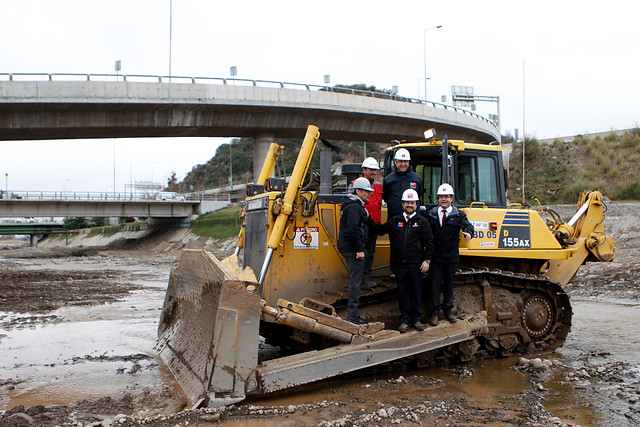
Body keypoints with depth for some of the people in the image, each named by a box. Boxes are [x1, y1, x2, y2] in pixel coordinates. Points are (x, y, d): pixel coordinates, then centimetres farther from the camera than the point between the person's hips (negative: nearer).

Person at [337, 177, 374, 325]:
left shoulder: (356, 205, 19)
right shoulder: (354, 207, -16)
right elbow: (353, 230, -24)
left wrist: (365, 216, 11)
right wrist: (359, 250, -22)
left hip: (350, 248, 11)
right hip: (353, 249, -11)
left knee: (355, 280, 17)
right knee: (356, 281, -8)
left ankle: (352, 314, 24)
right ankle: (353, 316, -5)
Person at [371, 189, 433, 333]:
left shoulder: (422, 222, 4)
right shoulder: (395, 221, 12)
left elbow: (429, 243, 2)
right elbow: (380, 230, 15)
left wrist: (427, 260, -4)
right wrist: (369, 219, 8)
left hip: (416, 264, -2)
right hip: (399, 263, 2)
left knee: (416, 291, 4)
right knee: (403, 292, 6)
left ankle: (416, 319, 17)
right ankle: (404, 320, 14)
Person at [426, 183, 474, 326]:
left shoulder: (458, 215, 2)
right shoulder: (431, 214, 6)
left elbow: (467, 225, -14)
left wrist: (468, 233, -36)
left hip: (451, 257, 0)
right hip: (435, 256, 0)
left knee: (449, 284, 12)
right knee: (435, 285, 2)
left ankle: (448, 311, 25)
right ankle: (434, 313, 10)